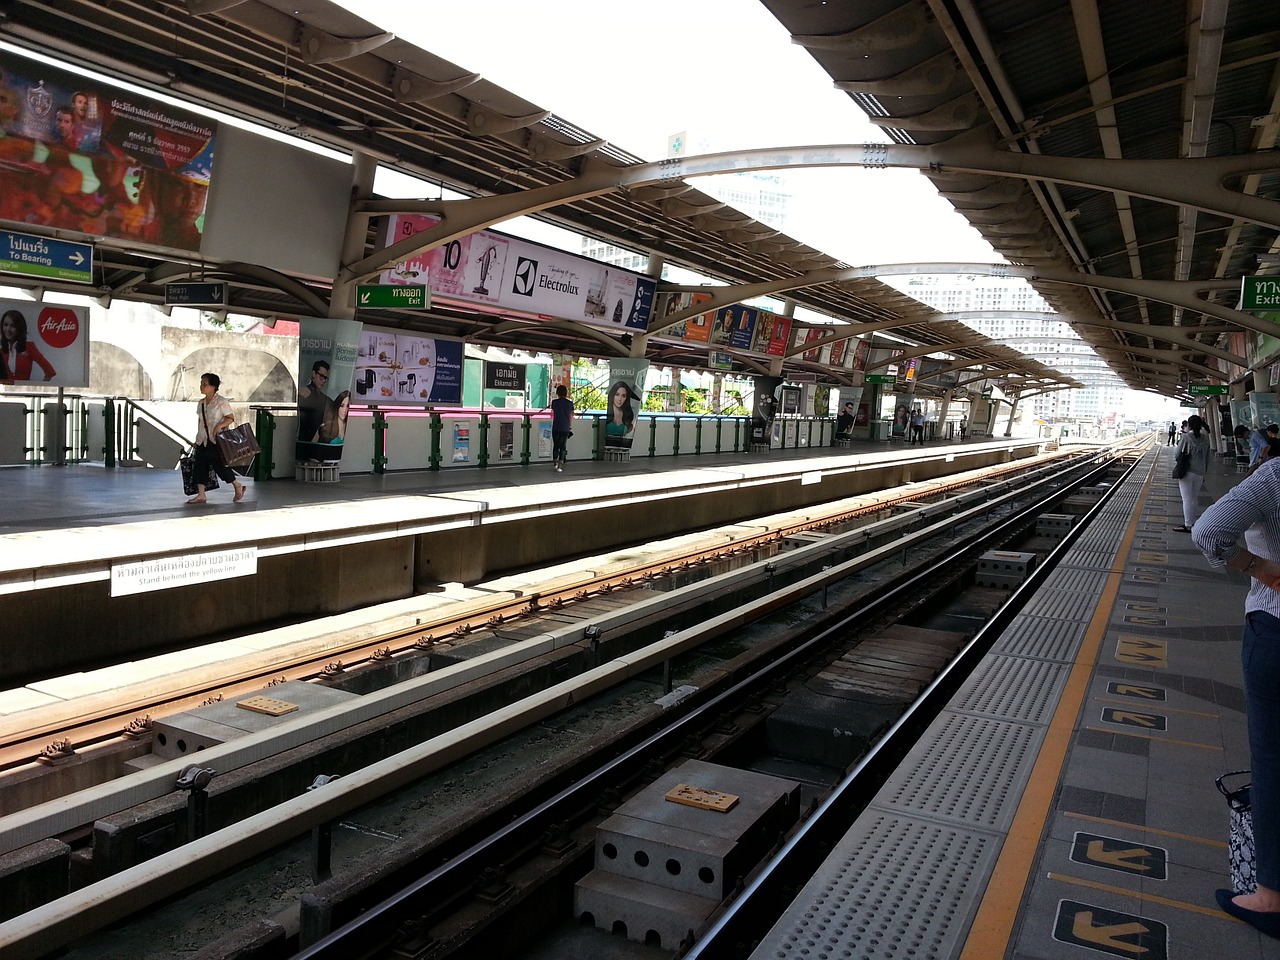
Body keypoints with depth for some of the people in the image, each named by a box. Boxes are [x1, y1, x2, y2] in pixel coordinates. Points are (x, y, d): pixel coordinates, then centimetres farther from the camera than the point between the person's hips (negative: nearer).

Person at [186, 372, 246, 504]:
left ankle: (238, 486, 14)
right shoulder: (201, 403, 12)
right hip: (202, 441, 7)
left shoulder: (221, 401, -8)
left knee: (219, 466, -6)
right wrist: (196, 441, 18)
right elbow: (201, 423, 18)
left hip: (216, 441, -7)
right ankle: (200, 495, 6)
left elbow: (230, 418, -9)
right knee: (199, 467, 2)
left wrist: (220, 425, -27)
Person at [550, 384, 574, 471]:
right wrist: (570, 426, 20)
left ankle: (555, 463, 23)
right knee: (563, 446, 2)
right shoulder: (570, 403, -1)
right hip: (566, 428, 0)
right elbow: (571, 416, 6)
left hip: (556, 428, 0)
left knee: (556, 445, 14)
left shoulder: (554, 402, -3)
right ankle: (560, 465, -5)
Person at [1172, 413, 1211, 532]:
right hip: (1200, 473, 5)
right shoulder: (1205, 438, 4)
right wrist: (1204, 473, 18)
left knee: (1187, 499, -1)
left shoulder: (1186, 437, -11)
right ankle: (1191, 522, 18)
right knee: (1193, 499, 14)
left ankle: (1188, 525, 0)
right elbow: (1207, 458, 10)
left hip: (1187, 472, -5)